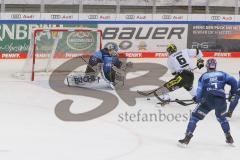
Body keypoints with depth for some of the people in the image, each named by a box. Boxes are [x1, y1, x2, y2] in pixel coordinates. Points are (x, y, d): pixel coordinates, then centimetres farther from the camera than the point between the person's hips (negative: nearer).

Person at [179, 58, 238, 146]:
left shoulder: (203, 76, 14)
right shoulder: (222, 74, 17)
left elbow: (199, 91, 11)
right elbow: (233, 81, 6)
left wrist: (197, 99, 31)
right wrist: (233, 92, 23)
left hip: (208, 100, -3)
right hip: (221, 101, 3)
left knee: (195, 116, 8)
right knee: (221, 117, 31)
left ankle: (187, 138, -3)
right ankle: (229, 138, 30)